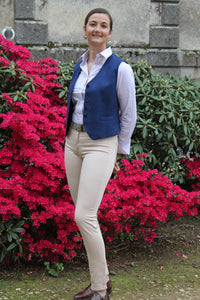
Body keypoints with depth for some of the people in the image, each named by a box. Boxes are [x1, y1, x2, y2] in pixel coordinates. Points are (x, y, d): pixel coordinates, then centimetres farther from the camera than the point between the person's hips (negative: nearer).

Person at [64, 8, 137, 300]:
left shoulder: (120, 68, -8)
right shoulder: (80, 67, 10)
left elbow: (129, 113, -3)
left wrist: (119, 153, 2)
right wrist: (73, 138, 17)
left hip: (101, 144, -7)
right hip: (73, 142, 7)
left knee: (84, 216, -14)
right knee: (84, 216, 7)